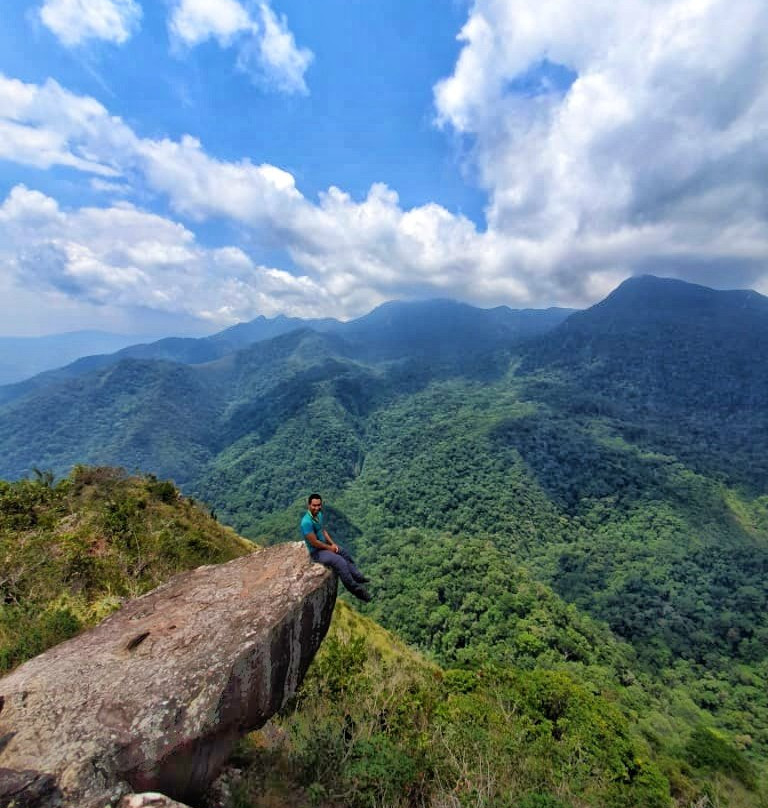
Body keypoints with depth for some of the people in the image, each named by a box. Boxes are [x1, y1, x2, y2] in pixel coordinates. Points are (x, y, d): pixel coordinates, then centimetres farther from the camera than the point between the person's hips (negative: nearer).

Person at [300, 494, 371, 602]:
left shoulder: (319, 514, -3)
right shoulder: (307, 522, -32)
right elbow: (314, 543, -28)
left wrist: (332, 543, -1)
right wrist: (329, 547, -15)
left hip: (324, 545, 10)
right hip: (317, 552, -10)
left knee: (345, 554, 19)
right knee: (341, 563, -19)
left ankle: (357, 577, 32)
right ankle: (355, 589, -5)